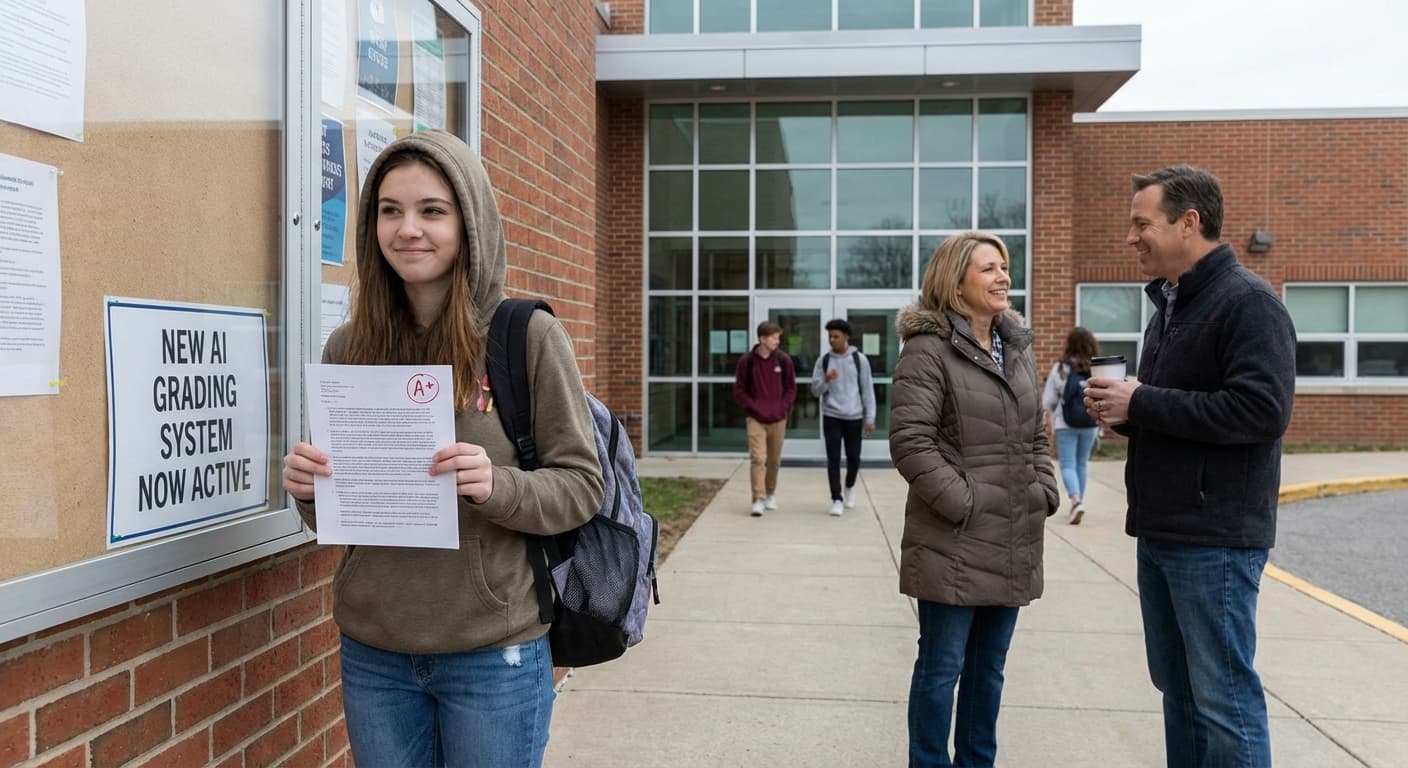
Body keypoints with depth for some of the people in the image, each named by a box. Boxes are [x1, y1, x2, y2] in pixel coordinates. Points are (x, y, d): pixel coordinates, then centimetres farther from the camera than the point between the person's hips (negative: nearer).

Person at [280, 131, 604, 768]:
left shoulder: (529, 336, -9)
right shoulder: (348, 347, 2)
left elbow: (581, 486, -7)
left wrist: (495, 486, -24)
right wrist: (308, 485, -11)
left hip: (492, 654, -3)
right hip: (372, 652, 3)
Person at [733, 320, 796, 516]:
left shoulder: (784, 360, 1)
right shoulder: (747, 361, -4)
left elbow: (791, 388, 7)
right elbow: (739, 390, 0)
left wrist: (782, 408, -6)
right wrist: (754, 408, -9)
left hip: (778, 419, 2)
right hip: (756, 419, -2)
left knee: (774, 460, 12)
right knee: (758, 458, -12)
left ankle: (771, 493, 33)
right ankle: (758, 500, -10)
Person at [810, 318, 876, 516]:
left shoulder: (859, 359, -1)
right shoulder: (823, 360, 2)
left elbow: (867, 389, 1)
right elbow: (815, 391, 3)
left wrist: (870, 418, -3)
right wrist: (826, 380, -19)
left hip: (854, 417, 0)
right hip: (831, 416, 0)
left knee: (853, 458, 8)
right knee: (833, 459, -4)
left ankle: (850, 487, 36)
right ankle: (837, 499, 3)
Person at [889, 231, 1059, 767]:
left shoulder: (1018, 346, 13)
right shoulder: (928, 350, -11)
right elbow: (910, 442, -17)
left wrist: (1045, 490, 7)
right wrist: (964, 504, -18)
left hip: (1013, 541, 7)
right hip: (954, 542, -7)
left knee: (988, 667, 17)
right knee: (942, 667, 4)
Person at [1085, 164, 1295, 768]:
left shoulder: (1248, 302, -12)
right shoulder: (1169, 305, 16)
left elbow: (1262, 411, -24)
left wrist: (1141, 403, -19)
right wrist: (1123, 413, 2)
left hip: (1215, 540, -9)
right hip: (1160, 533, 9)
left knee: (1225, 699, -1)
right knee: (1178, 690, 16)